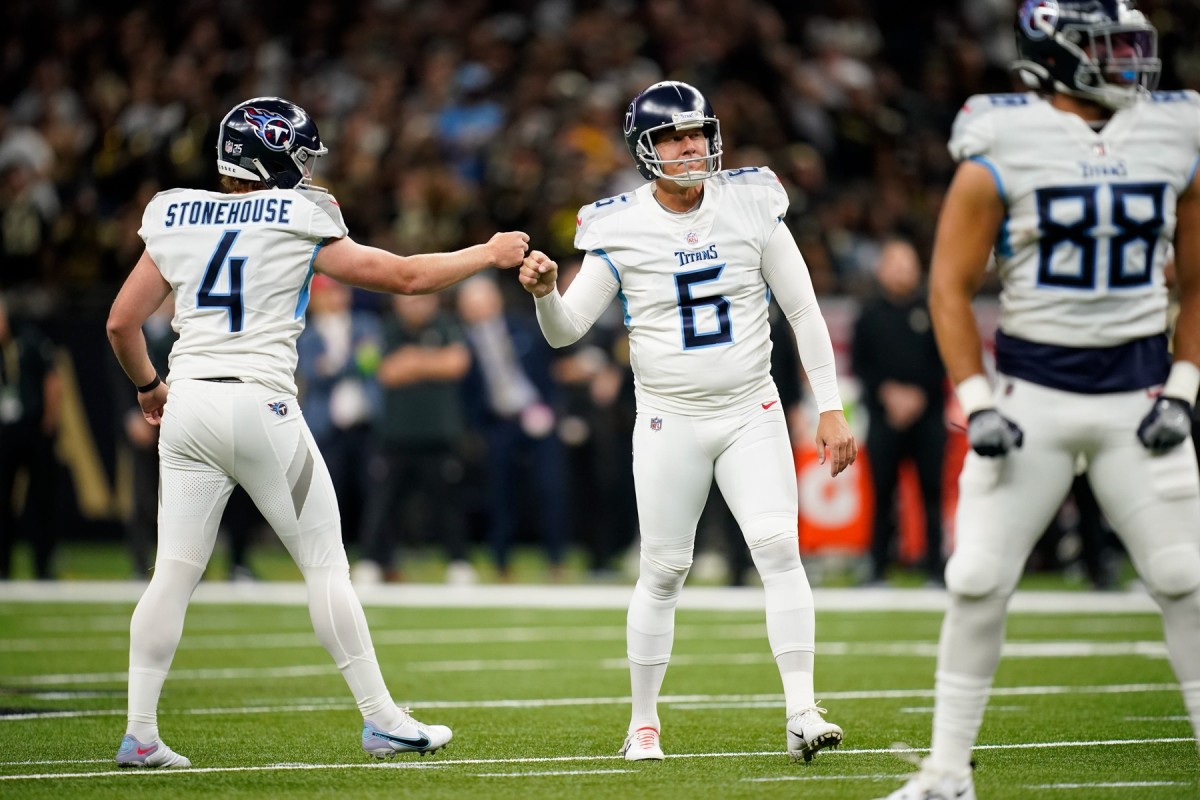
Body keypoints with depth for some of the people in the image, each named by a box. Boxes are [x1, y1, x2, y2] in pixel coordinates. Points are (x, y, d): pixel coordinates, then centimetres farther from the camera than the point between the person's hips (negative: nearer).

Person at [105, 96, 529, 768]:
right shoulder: (300, 225, -3)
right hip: (259, 407, -4)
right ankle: (383, 721, 9)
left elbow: (122, 322, 10)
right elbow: (404, 277, 3)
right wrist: (490, 254, 17)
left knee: (174, 575, 6)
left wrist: (147, 385, 29)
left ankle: (141, 735, 2)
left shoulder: (176, 222, 9)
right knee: (327, 566, 6)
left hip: (188, 408, 4)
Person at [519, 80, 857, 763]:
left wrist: (831, 410, -1)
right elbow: (566, 330, -1)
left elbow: (805, 313, 2)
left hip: (752, 412, 0)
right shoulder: (621, 231, -5)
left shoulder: (751, 207, -3)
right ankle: (644, 720, 18)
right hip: (670, 420, 0)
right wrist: (545, 292, -24)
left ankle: (802, 713, -15)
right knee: (664, 572, 4)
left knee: (779, 548, -14)